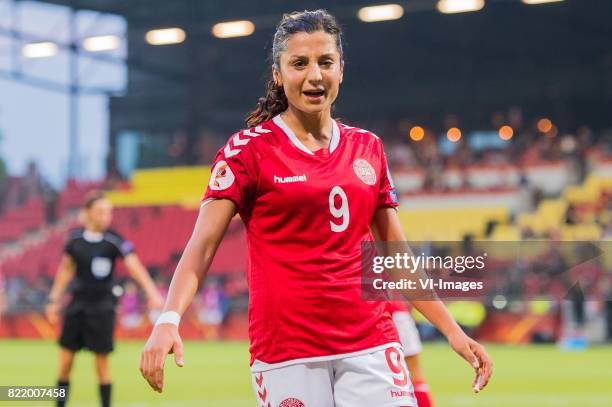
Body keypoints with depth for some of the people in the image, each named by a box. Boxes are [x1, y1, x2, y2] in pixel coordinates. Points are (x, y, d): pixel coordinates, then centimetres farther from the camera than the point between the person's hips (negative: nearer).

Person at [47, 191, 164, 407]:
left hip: (102, 308, -3)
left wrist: (152, 292, -37)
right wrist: (54, 300, 13)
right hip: (77, 305, 3)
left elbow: (135, 266, -24)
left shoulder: (114, 241, -12)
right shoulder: (75, 238, 0)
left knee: (102, 364, 0)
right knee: (65, 363, 4)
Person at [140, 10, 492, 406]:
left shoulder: (368, 148, 11)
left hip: (370, 347, 3)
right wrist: (169, 319, -24)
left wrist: (452, 330, 13)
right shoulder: (250, 149, 0)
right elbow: (202, 245, -9)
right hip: (287, 354, -3)